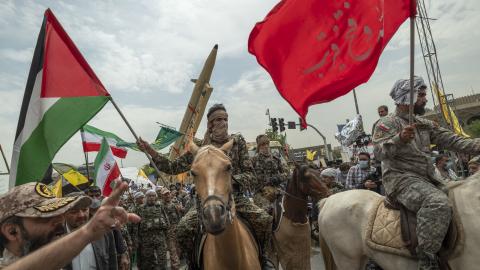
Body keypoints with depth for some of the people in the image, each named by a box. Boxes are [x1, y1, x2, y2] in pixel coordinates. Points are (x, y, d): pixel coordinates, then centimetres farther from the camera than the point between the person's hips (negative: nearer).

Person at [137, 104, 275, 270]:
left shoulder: (238, 142, 2)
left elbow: (250, 175, -1)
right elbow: (172, 168, 5)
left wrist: (231, 178, -20)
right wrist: (150, 151, -5)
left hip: (236, 198, 0)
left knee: (265, 219, -22)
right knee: (183, 228, -20)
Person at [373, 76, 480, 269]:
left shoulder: (424, 124, 18)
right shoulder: (387, 123, -5)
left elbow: (452, 141, 11)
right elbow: (378, 152, -17)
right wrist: (399, 139, -33)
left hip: (427, 180, 9)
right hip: (401, 179, -9)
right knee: (438, 203, -32)